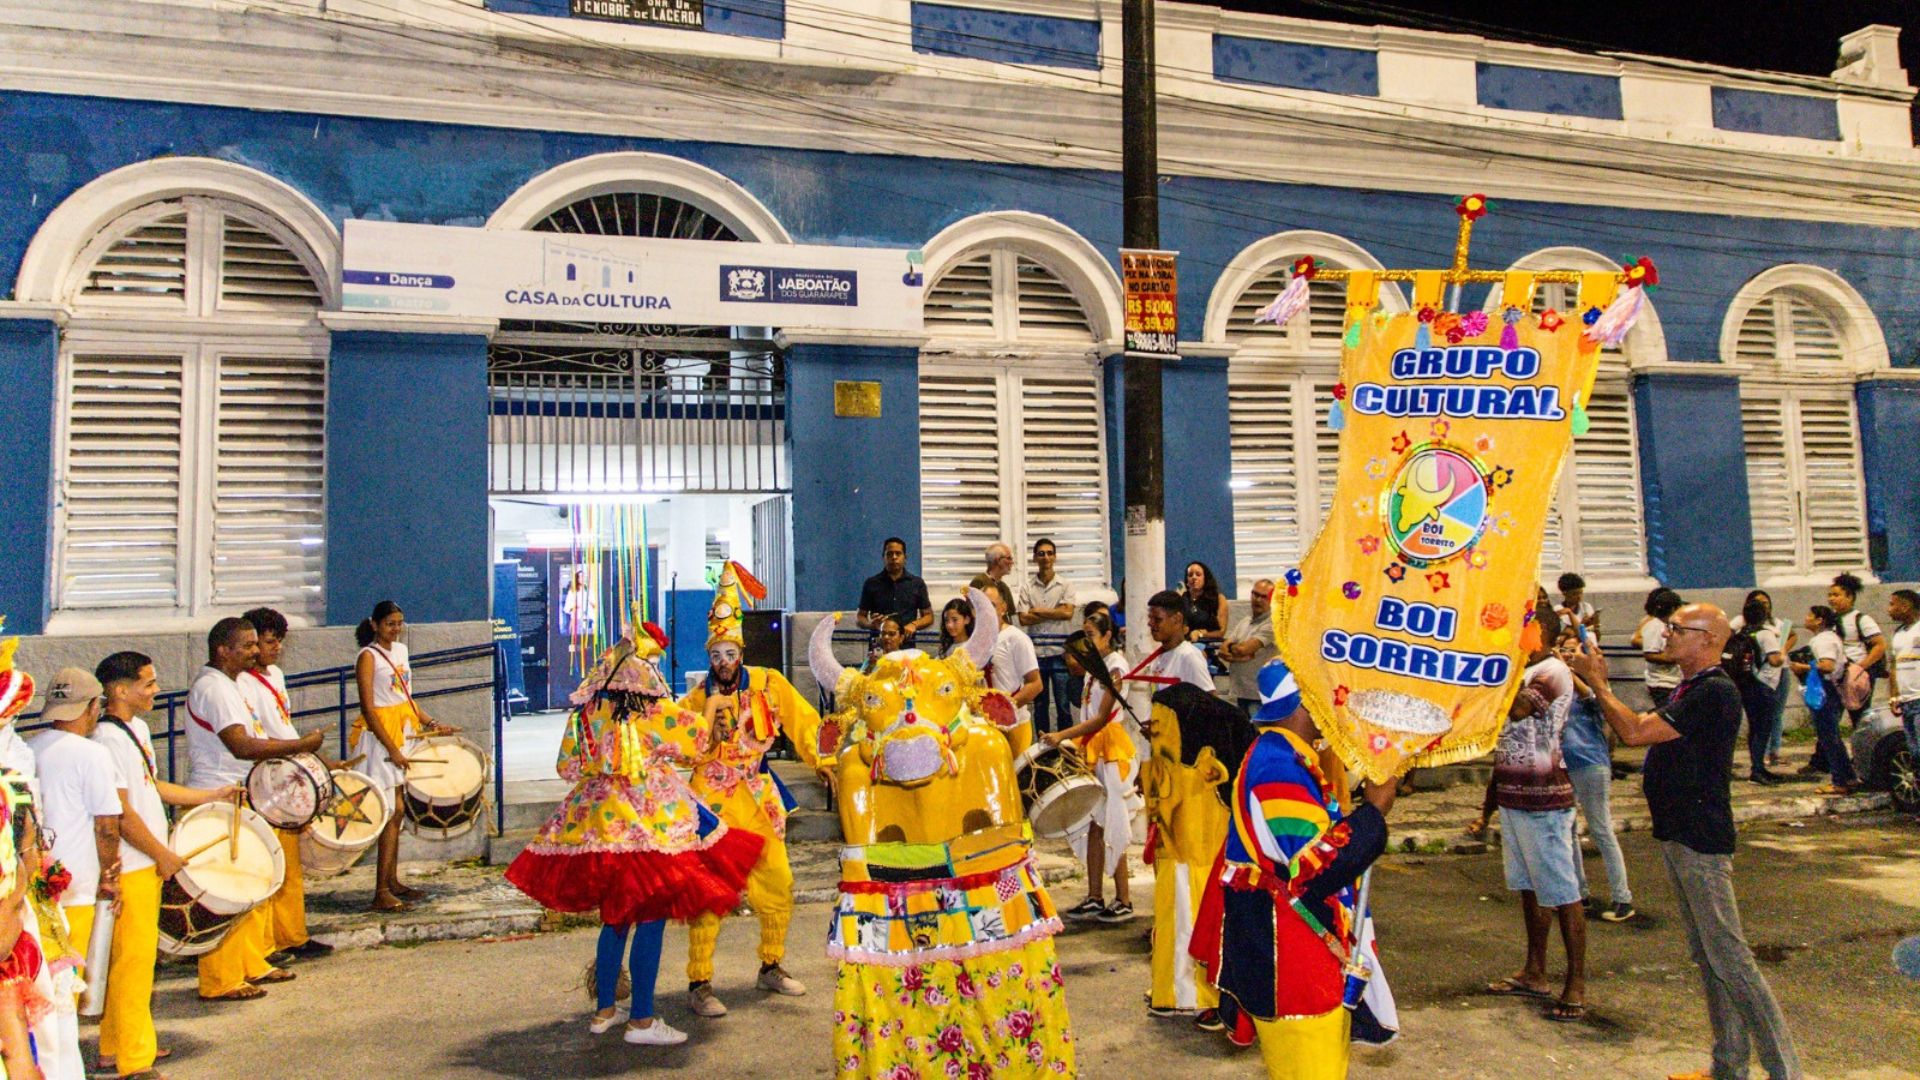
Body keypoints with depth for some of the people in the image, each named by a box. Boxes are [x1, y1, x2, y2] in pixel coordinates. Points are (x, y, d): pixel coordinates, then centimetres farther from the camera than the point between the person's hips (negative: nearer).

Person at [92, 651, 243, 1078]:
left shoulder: (138, 728, 11)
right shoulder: (108, 740, -20)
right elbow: (121, 814, -21)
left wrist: (211, 795, 21)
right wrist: (163, 854, -13)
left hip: (146, 865, 10)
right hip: (129, 866, -10)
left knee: (139, 956, 16)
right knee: (133, 959, -3)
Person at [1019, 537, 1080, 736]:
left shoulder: (1066, 585, 3)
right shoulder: (1027, 587, 5)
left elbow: (1068, 613, -11)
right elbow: (1024, 619, -5)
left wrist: (1038, 610, -7)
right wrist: (1054, 613, -8)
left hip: (1059, 651, -1)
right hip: (1036, 652, 1)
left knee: (1063, 704, 2)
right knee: (1039, 703, 9)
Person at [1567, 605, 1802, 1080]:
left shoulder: (1715, 693, -18)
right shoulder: (1688, 690, 14)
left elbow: (1636, 732, -22)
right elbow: (1637, 729, 16)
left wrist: (1597, 681, -12)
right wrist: (1598, 682, 11)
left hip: (1701, 840, -10)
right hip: (1678, 836, 10)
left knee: (1728, 956, -6)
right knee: (1707, 956, 15)